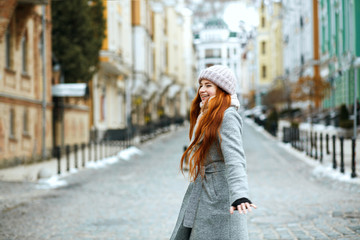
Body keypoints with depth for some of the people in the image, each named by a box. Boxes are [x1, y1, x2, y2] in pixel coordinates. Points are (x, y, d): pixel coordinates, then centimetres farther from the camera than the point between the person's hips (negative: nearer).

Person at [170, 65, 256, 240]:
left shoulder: (227, 117, -15)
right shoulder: (206, 115, 15)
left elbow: (235, 158, -28)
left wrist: (240, 196, -41)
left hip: (220, 196, -9)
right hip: (200, 196, 9)